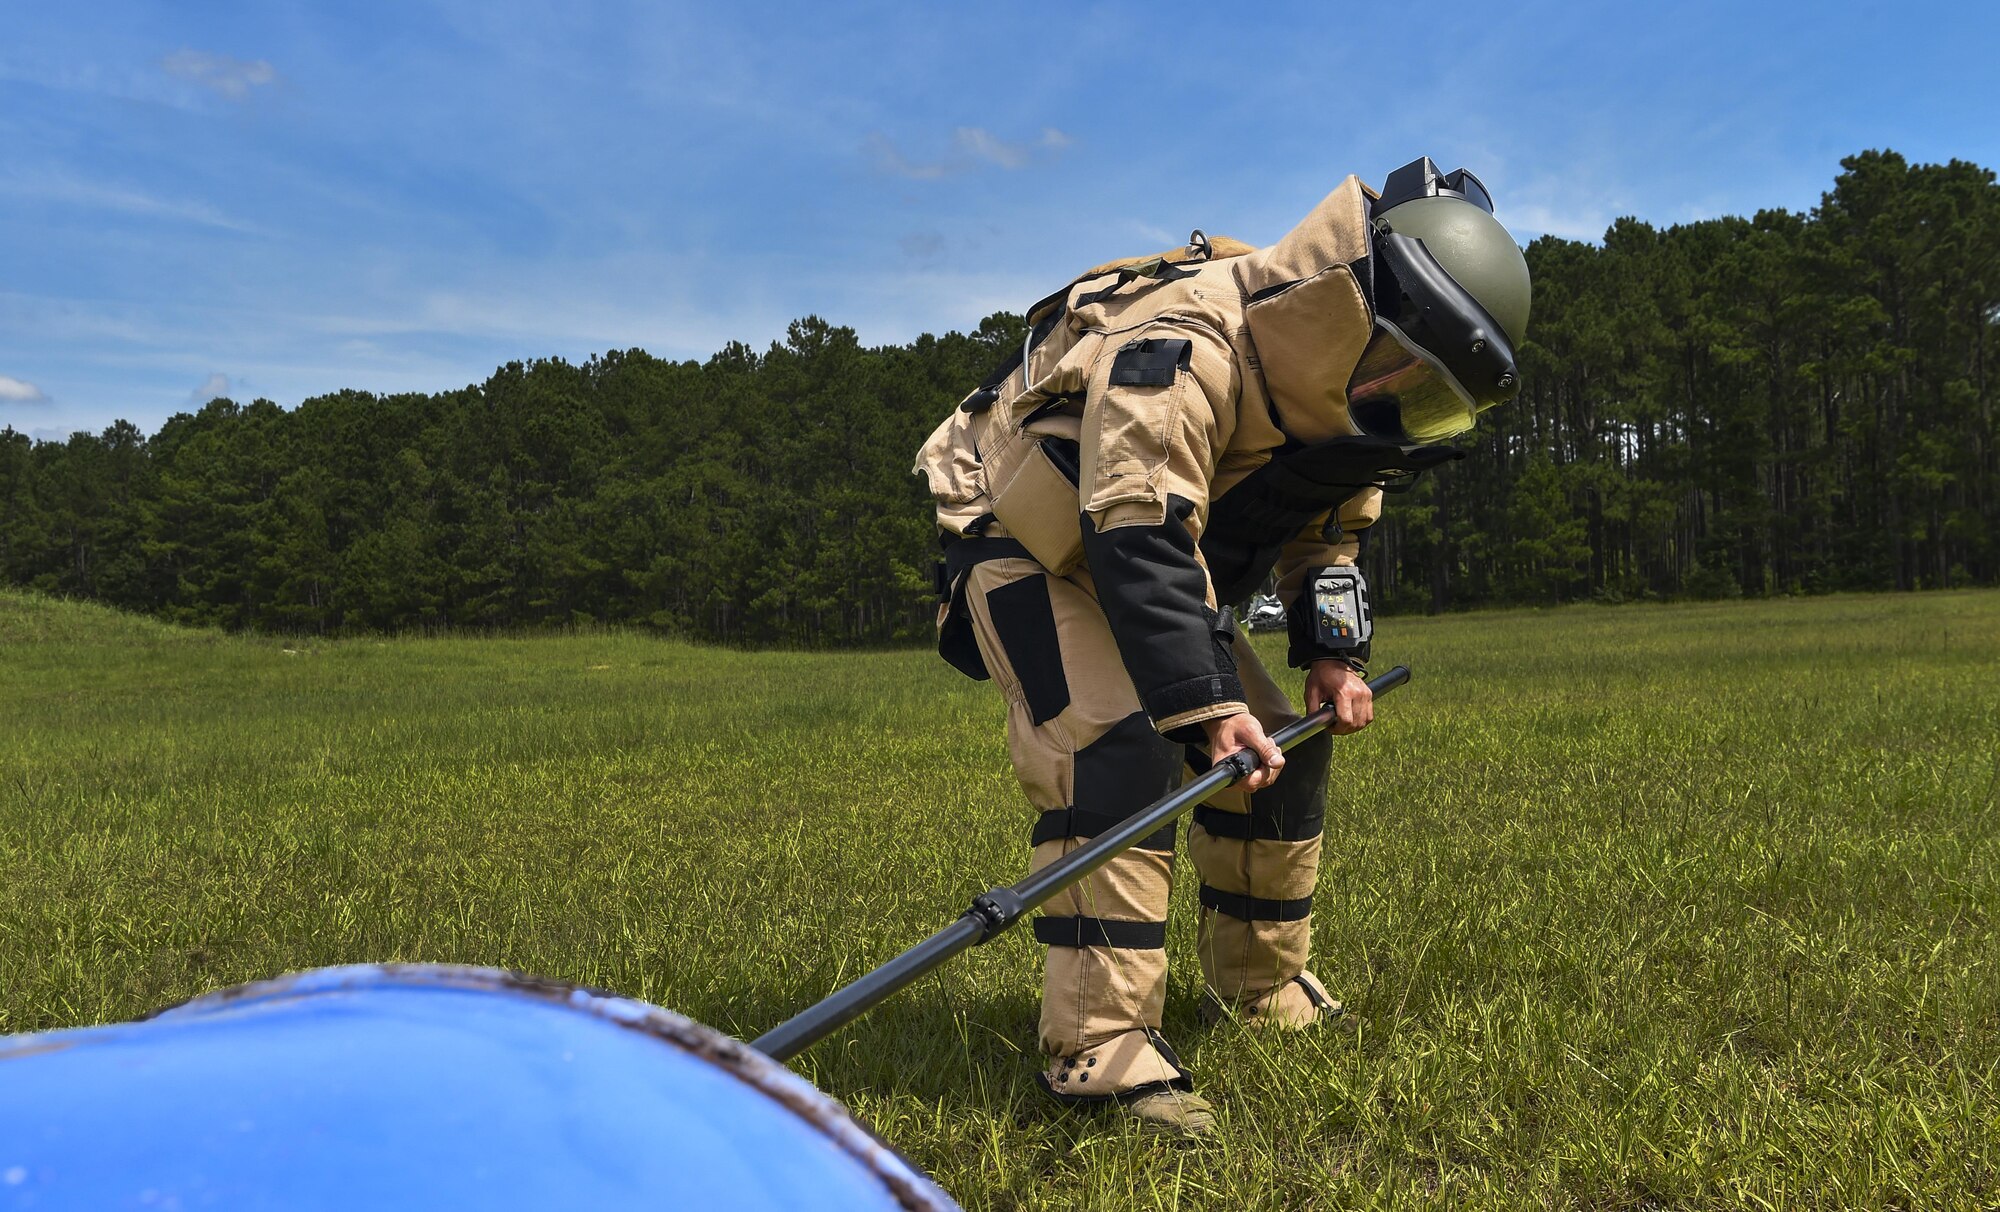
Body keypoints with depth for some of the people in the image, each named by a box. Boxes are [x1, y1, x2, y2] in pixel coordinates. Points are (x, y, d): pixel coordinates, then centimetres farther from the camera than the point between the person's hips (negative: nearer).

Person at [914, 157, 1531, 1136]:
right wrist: (1205, 703, -46)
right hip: (1025, 542, -9)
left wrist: (1334, 649, -7)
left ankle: (1262, 990, 23)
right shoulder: (1178, 349, -33)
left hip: (1151, 556, 9)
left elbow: (1330, 529, 9)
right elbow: (1139, 543, -41)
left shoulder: (1328, 386, -4)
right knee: (1123, 742, -30)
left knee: (1278, 750, 6)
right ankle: (1098, 1045, -28)